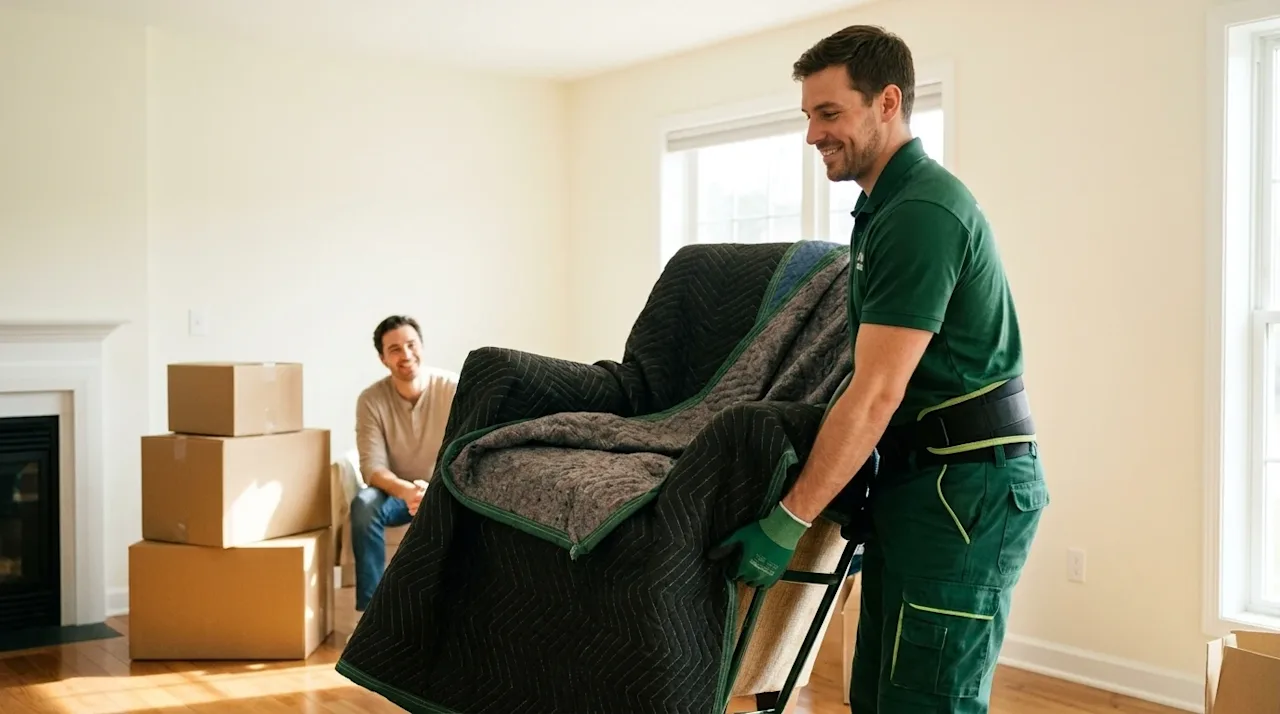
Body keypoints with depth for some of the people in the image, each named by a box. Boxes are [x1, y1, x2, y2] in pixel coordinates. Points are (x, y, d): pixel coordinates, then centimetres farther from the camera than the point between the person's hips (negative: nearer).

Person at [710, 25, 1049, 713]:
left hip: (963, 485, -10)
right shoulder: (885, 205, 16)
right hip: (926, 475, 10)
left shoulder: (921, 212, -17)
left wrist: (787, 523, -20)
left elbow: (876, 396, -22)